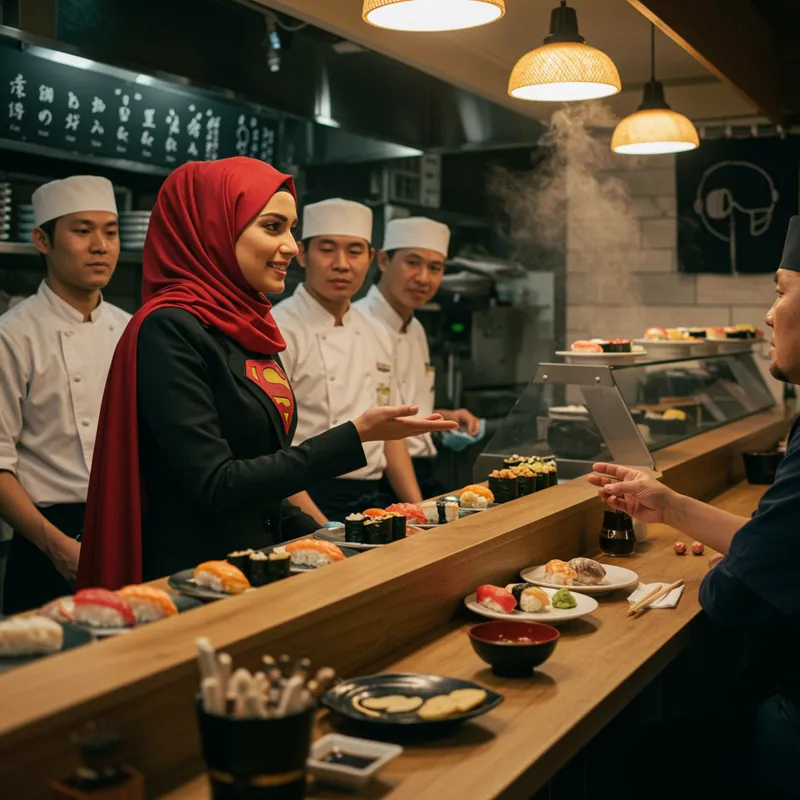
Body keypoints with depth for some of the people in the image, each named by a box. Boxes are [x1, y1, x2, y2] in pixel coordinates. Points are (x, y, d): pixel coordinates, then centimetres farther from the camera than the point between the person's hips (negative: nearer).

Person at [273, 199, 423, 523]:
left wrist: (419, 513, 10)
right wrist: (323, 527, -18)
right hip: (307, 502, -6)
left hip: (370, 500, 6)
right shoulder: (280, 331, -9)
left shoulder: (372, 333, 13)